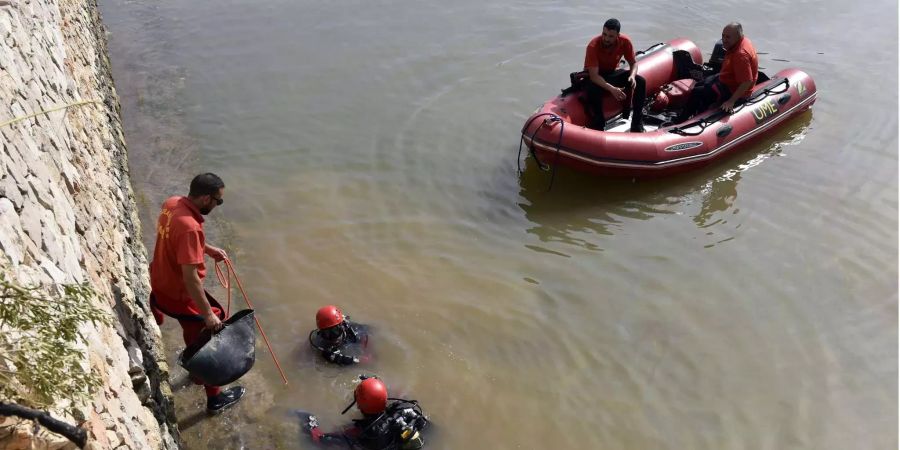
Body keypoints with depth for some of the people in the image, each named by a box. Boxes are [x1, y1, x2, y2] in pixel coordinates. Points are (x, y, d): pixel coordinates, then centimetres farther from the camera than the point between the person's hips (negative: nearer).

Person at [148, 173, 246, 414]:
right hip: (179, 295, -9)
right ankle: (215, 398, 27)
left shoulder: (172, 203, -8)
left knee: (194, 333, 31)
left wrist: (207, 249, 10)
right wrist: (208, 314, -25)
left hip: (161, 284, 9)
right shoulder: (190, 228, -35)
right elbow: (190, 279, -33)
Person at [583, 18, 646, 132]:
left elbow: (633, 63, -4)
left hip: (613, 73, 5)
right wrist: (612, 89, -45)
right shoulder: (593, 46, -29)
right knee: (593, 90, -39)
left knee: (640, 81, -16)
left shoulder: (625, 42, -17)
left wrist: (632, 76, -27)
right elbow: (594, 76, -33)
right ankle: (598, 125, -21)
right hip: (595, 76, -4)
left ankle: (637, 122, -8)